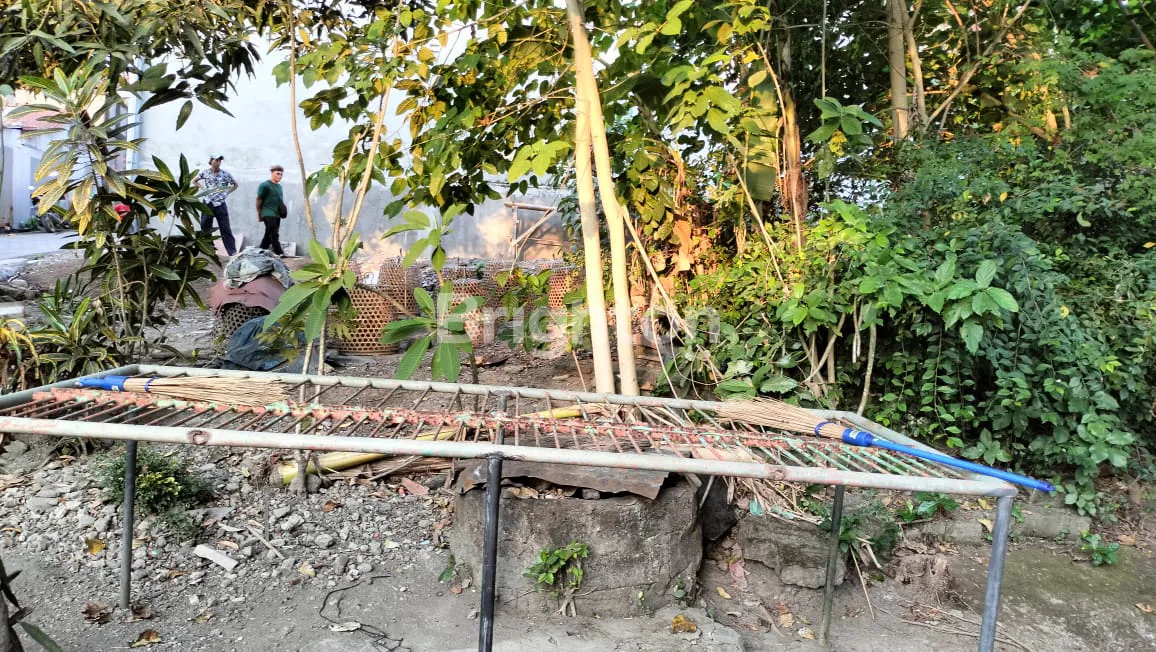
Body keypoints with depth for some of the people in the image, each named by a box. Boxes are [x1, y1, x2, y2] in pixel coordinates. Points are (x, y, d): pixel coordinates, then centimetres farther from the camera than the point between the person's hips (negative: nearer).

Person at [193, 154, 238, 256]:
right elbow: (195, 181, 18)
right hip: (208, 204, 2)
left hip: (220, 205, -2)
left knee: (225, 229, -1)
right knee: (205, 228, 8)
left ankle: (233, 252, -1)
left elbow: (235, 184, 12)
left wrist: (227, 192, 2)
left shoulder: (225, 174, -2)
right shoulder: (204, 173, 2)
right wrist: (203, 188, 5)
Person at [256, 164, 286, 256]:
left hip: (277, 215, 8)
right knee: (274, 234, -12)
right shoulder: (265, 185, -6)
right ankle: (279, 253, -14)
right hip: (268, 214, -8)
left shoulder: (279, 186, 15)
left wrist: (283, 210, 11)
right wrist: (259, 214, 0)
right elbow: (259, 200, -3)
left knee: (268, 235, 12)